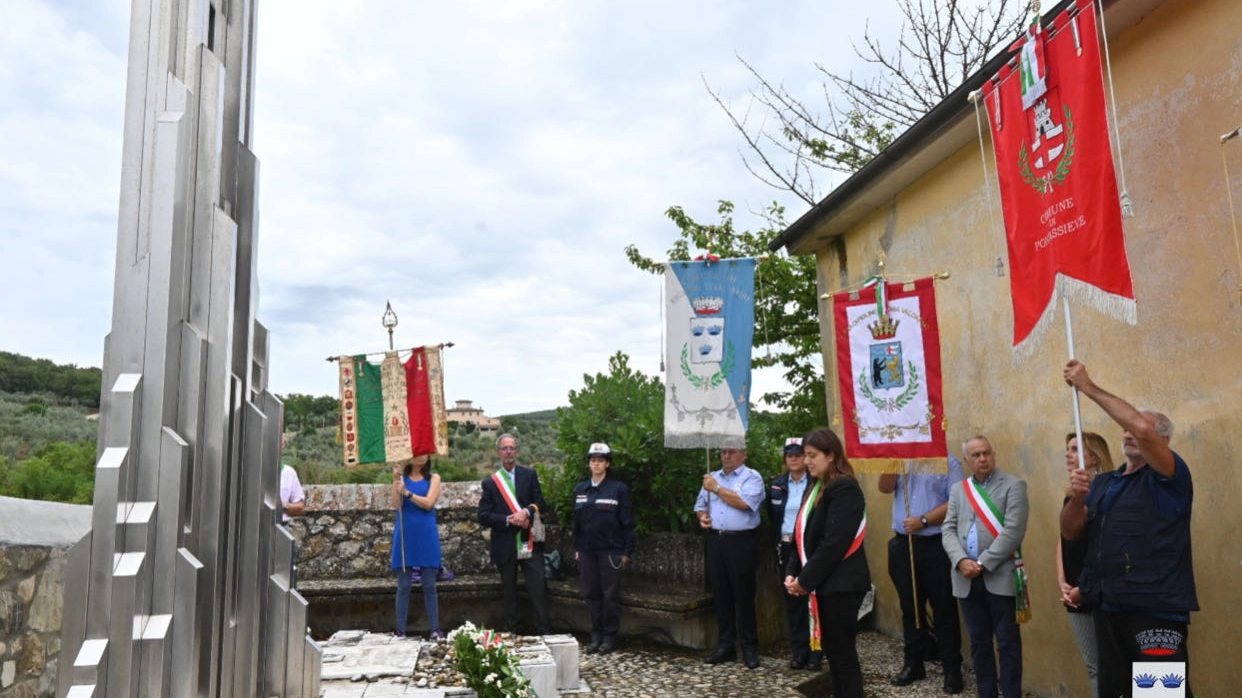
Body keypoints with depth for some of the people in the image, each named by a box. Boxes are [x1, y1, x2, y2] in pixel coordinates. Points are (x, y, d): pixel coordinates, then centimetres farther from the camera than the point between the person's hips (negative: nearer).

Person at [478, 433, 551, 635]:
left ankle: (543, 632, 2)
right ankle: (513, 632, 19)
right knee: (508, 592, 9)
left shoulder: (530, 475, 6)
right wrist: (509, 520, -14)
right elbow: (483, 516, -2)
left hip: (530, 542, 0)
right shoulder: (490, 482, 4)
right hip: (505, 547, 1)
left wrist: (526, 512, -18)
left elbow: (541, 504, 1)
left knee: (538, 587, -3)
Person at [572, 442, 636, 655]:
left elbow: (627, 522, -4)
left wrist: (627, 551, -7)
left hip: (610, 551, -4)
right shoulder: (580, 489, 9)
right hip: (587, 550, 4)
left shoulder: (618, 488, -4)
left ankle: (610, 636, 14)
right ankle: (596, 636, 20)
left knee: (610, 595, 3)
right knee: (591, 594, 9)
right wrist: (576, 548, 11)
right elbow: (576, 521, 14)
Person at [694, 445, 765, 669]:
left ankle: (749, 648, 9)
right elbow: (700, 505, 21)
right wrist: (702, 516, -1)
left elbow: (744, 502, -19)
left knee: (744, 596, -1)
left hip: (742, 542, -5)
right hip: (716, 541, 6)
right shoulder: (712, 477, 16)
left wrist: (716, 488, -10)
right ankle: (725, 646, 18)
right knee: (720, 596, 9)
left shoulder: (752, 477, -3)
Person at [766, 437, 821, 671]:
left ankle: (815, 652, 8)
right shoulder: (777, 485, 8)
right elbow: (772, 518, 11)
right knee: (792, 600, 8)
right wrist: (777, 546, 5)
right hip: (786, 547, 4)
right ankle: (798, 651, 17)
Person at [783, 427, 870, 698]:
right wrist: (793, 573, 2)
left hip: (840, 585, -9)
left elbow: (835, 544, -21)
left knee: (843, 653, 0)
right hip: (823, 585, 9)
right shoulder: (816, 489, 13)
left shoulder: (845, 489, -15)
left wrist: (805, 579, -16)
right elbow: (804, 536, 14)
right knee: (832, 652, 14)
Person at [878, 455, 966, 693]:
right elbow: (885, 487, -2)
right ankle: (913, 663, 24)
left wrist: (924, 520, -15)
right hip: (903, 544, 5)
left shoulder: (948, 461, -4)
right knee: (910, 608, 13)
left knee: (944, 609, 3)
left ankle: (952, 669, 13)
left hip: (936, 545, -4)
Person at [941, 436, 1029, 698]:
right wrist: (961, 561, -10)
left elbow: (1013, 532, -12)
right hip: (966, 579, 4)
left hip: (1000, 577, -4)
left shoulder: (1013, 485, -3)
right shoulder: (958, 489, 12)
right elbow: (948, 530, 7)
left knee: (1007, 643, 2)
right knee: (979, 643, 12)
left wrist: (983, 563, -14)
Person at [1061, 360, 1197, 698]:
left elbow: (1143, 430, -23)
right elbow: (1071, 532, 9)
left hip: (1156, 609, -7)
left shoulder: (1169, 477, -3)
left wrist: (1088, 387, -20)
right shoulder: (1103, 483, 17)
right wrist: (1077, 498, -12)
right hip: (1108, 607, 7)